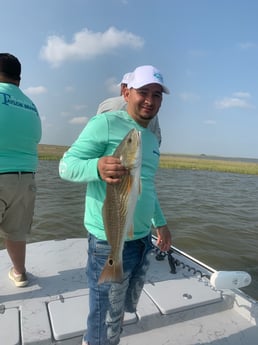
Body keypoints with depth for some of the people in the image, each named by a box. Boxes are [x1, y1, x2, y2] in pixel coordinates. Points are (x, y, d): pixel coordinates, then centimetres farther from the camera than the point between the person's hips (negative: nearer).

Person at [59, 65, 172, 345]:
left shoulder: (152, 139, 14)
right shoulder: (106, 123, -10)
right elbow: (66, 165, -15)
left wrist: (160, 222, 23)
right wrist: (97, 167, -35)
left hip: (143, 238, 9)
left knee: (126, 307, 25)